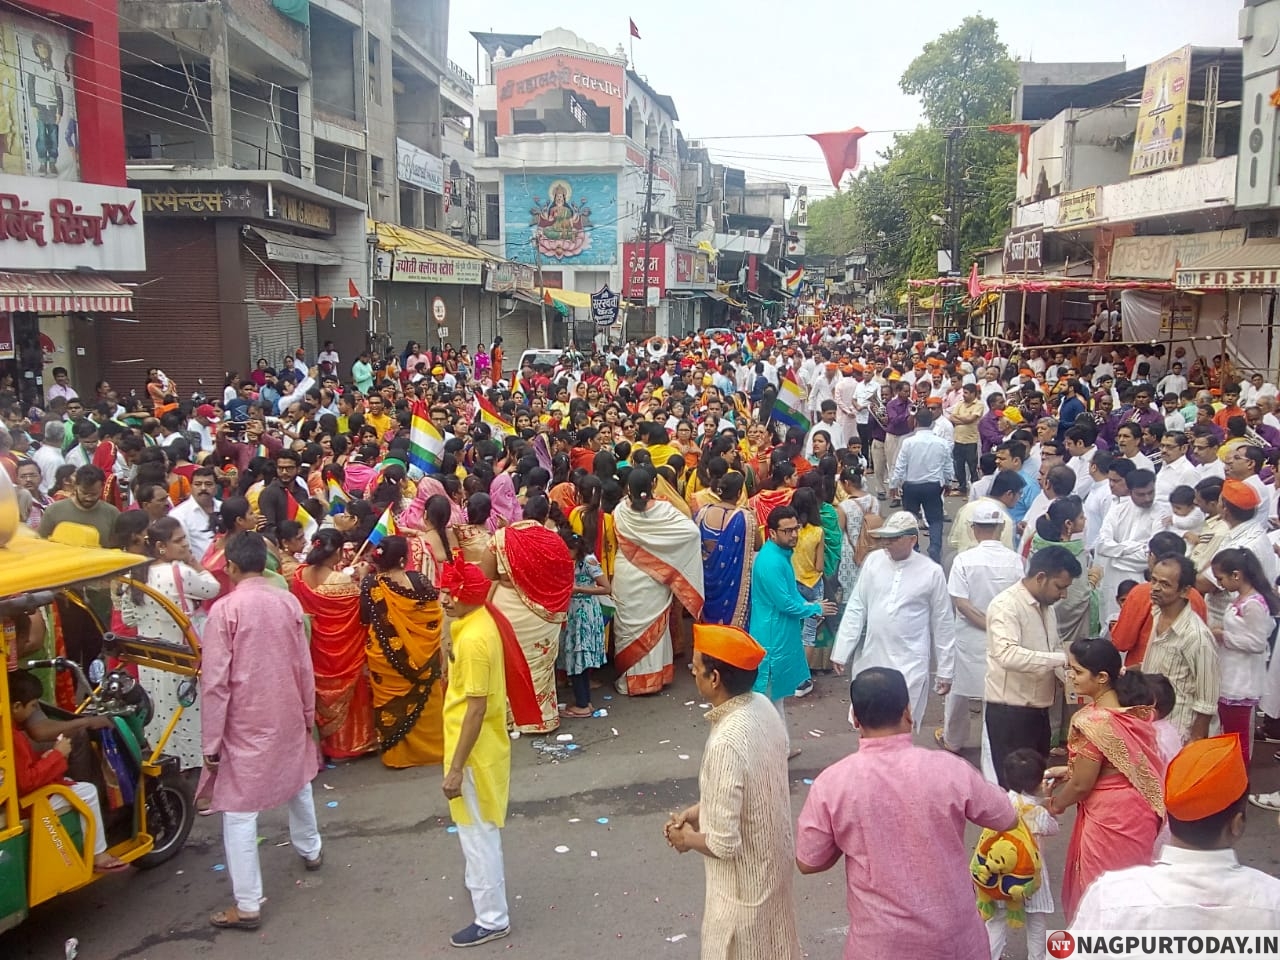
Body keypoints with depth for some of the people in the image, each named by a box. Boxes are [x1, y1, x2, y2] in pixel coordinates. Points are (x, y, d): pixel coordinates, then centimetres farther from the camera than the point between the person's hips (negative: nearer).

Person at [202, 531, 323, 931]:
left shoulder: (225, 610, -16)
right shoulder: (289, 602, -2)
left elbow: (215, 682, -15)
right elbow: (304, 666, 5)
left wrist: (211, 743, -9)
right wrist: (308, 713, 19)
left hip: (246, 723, -5)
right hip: (287, 715, 5)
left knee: (239, 811, 2)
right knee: (297, 781, 28)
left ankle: (247, 905, 5)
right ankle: (310, 849, 49)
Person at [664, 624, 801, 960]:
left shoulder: (727, 743, -35)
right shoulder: (763, 708, -8)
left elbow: (724, 843, -29)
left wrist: (688, 838, -10)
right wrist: (699, 810, 6)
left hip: (743, 882, -8)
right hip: (772, 859, 8)